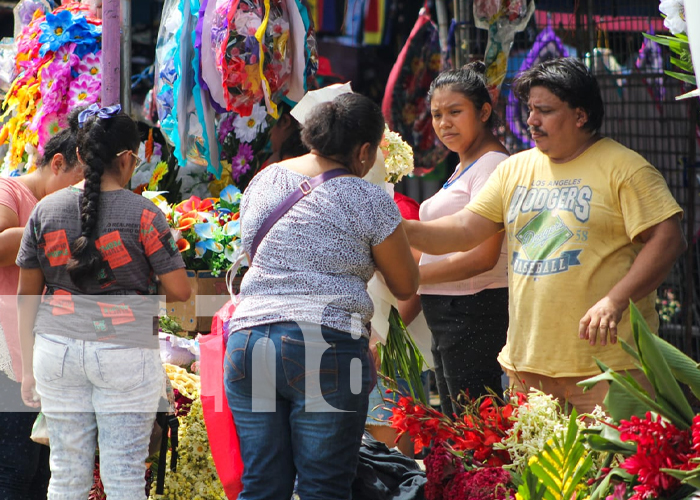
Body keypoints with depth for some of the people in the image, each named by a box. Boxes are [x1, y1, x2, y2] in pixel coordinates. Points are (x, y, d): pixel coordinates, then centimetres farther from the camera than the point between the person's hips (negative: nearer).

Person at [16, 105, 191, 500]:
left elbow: (27, 294, 9)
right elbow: (181, 291, -7)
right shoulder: (143, 214, -6)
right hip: (125, 350, -3)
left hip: (58, 349, 4)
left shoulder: (46, 211, 5)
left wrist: (28, 366, 15)